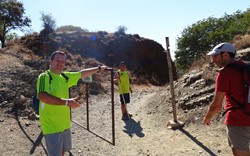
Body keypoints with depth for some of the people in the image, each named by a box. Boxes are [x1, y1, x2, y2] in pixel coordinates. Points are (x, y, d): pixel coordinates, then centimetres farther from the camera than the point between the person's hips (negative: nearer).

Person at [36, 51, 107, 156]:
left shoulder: (65, 77, 7)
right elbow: (41, 96, -31)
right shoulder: (44, 77, -14)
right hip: (52, 126, -7)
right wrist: (67, 102, -31)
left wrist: (99, 68, 26)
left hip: (65, 124, 8)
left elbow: (82, 73, 20)